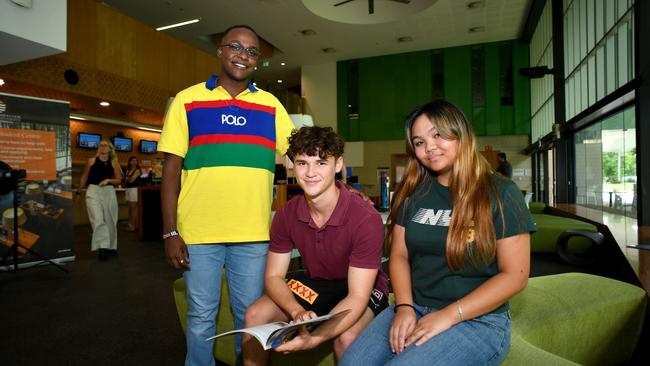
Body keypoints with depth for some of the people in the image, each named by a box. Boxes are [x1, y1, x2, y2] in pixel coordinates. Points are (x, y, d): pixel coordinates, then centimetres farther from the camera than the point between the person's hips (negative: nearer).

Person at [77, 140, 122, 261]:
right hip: (93, 191, -2)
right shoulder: (91, 161, 4)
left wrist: (108, 180, -11)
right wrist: (78, 192, 12)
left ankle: (111, 246, 20)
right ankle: (103, 247, -15)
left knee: (110, 220, 7)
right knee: (98, 219, -13)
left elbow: (119, 180, 8)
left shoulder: (113, 163, 6)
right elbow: (84, 178, 11)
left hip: (109, 191, 2)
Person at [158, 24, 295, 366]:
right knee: (201, 316, 13)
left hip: (253, 233, 1)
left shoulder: (270, 104, 8)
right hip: (198, 231, -1)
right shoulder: (187, 99, 4)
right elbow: (171, 168, 1)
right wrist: (170, 232, -4)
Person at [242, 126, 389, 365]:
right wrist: (298, 312, -28)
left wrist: (315, 338, -41)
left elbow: (358, 296, -28)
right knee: (255, 315, -13)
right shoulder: (286, 215, -13)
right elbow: (273, 276, -7)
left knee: (346, 337, -33)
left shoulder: (366, 219, -29)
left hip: (363, 289, -4)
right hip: (315, 284, 4)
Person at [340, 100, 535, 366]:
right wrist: (404, 307, -10)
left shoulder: (500, 193, -6)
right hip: (414, 310, 4)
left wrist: (448, 316, -15)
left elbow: (514, 275, -8)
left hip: (478, 321, -3)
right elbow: (399, 255, 7)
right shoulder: (413, 193, 6)